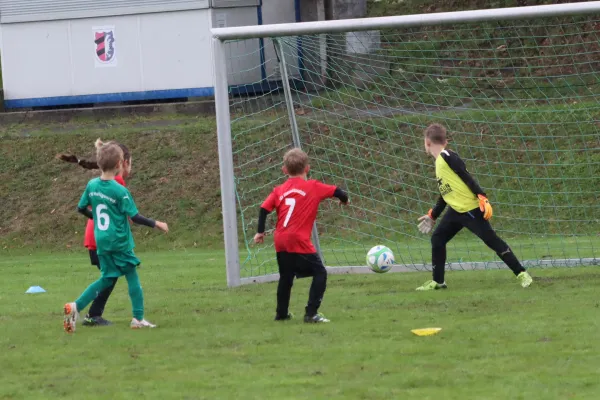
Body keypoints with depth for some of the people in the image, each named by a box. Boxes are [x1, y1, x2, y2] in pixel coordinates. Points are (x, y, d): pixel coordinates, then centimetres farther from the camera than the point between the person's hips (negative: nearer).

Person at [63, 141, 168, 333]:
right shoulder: (120, 191, -18)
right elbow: (135, 216, -16)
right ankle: (138, 319, 9)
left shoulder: (92, 185, 0)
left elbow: (81, 208, 11)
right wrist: (156, 224, -4)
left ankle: (76, 306, 0)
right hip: (120, 243, -6)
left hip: (101, 242, 6)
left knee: (107, 278, 15)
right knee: (132, 277, 7)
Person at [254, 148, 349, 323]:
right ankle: (311, 313, -8)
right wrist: (344, 198, 25)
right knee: (320, 273, 2)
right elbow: (336, 191, 3)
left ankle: (281, 313, 31)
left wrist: (260, 231, 13)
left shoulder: (279, 190, 12)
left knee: (286, 277, 22)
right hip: (299, 241, -5)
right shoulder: (313, 187, 2)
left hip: (280, 242, 5)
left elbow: (264, 208, 5)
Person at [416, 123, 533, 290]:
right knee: (437, 239, 8)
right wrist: (432, 216, 29)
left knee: (492, 240, -8)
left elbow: (467, 178, -18)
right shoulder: (439, 162, 15)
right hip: (456, 210, 9)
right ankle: (437, 281, 16)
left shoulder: (447, 157, -13)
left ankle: (522, 274, -5)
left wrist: (482, 197, -24)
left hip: (471, 209, -9)